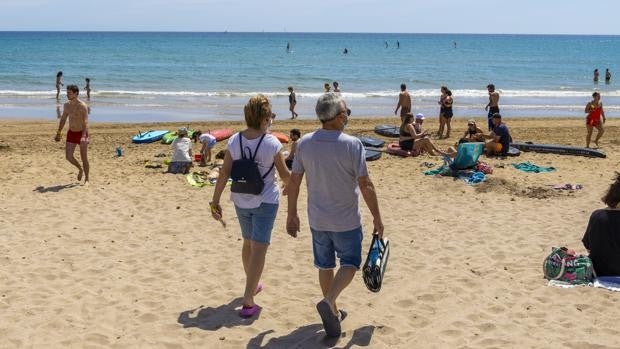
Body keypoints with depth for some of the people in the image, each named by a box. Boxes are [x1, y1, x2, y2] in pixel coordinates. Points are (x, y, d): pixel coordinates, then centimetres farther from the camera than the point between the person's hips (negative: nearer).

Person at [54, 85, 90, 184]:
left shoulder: (82, 106, -16)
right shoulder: (66, 105, 4)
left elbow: (85, 122, -25)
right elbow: (63, 119, 15)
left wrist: (84, 136, -37)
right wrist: (58, 134, 15)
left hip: (82, 133, -6)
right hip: (71, 133, 6)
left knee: (84, 158, -1)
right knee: (68, 156, -2)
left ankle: (86, 179, 12)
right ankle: (80, 169, 26)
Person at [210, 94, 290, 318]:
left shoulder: (234, 141, -6)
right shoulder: (272, 144, -15)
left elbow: (224, 174, -6)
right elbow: (284, 174, -5)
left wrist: (215, 201, 1)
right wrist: (288, 185, 18)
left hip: (241, 201, 5)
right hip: (265, 201, -4)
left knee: (248, 243, 23)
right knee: (259, 248, -1)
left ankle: (252, 285, 43)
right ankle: (248, 301, -6)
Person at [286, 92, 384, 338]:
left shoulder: (304, 143, -5)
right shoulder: (352, 144, -17)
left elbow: (294, 181, -1)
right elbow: (365, 185, -15)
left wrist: (291, 214, 10)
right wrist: (377, 217, -5)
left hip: (317, 219, 4)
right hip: (346, 221, -4)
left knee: (325, 265, 19)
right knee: (349, 264, 11)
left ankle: (333, 313, 29)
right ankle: (329, 301, -12)